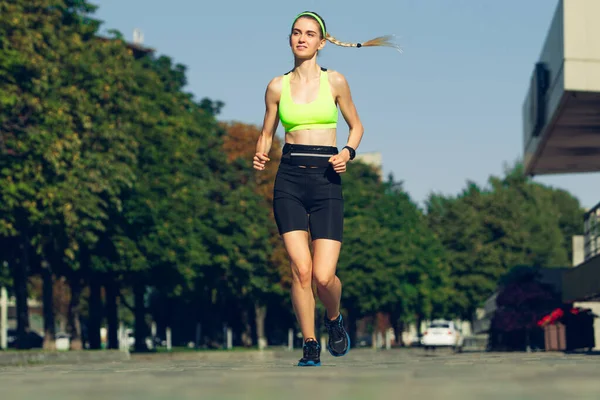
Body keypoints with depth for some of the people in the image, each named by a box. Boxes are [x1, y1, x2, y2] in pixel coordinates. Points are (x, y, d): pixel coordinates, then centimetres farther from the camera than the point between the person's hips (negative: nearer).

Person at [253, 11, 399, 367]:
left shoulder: (335, 81, 5)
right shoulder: (278, 86, 8)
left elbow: (356, 126, 15)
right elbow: (267, 134, 17)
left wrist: (348, 152, -4)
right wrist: (261, 156, -4)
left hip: (326, 181, -1)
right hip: (289, 180, 1)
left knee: (324, 276, -10)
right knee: (301, 269, -10)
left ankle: (335, 320, 24)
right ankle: (310, 348, 7)